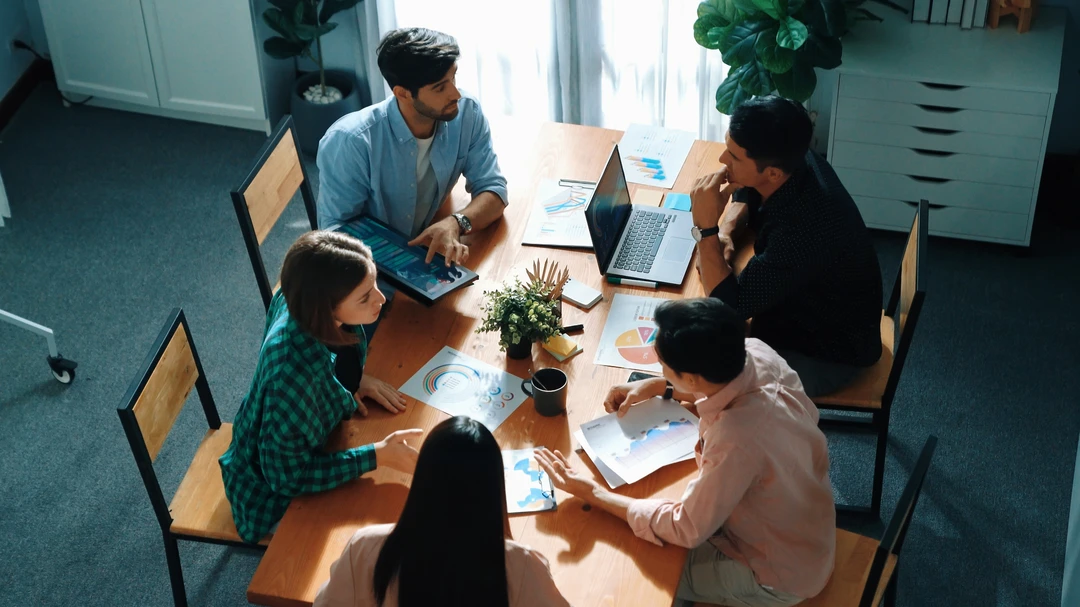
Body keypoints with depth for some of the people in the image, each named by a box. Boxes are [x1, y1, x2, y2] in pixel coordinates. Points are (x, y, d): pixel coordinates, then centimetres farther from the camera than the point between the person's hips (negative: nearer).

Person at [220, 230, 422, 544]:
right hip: (274, 491, -7)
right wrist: (378, 456, -33)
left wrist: (355, 379, -13)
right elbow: (287, 476, -31)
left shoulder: (302, 299, -22)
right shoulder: (291, 375, -43)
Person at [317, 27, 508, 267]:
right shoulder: (349, 141, -25)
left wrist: (456, 223, -33)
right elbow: (335, 230, -20)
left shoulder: (467, 114, -13)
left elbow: (493, 189, -11)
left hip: (427, 254, 5)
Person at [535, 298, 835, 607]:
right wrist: (657, 387, 1)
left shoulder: (737, 442, -42)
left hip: (781, 574, -7)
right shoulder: (756, 352, -20)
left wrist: (594, 494, -20)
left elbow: (686, 529, -25)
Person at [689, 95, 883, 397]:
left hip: (826, 356, -8)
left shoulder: (805, 229, -40)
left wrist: (706, 227, -32)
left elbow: (731, 305, -33)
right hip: (801, 309, 8)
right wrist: (724, 231, -9)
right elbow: (745, 193, 9)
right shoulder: (795, 160, -15)